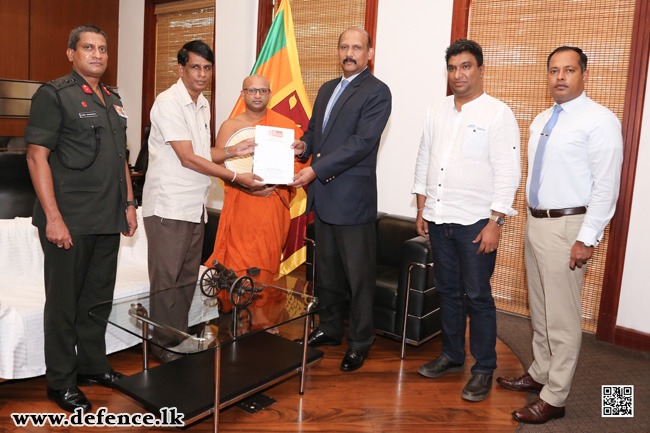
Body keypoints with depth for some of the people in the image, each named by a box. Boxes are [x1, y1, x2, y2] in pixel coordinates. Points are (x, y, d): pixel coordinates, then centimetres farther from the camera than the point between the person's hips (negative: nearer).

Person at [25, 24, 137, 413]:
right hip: (70, 221, -7)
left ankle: (93, 365, 31)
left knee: (99, 296, 15)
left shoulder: (113, 100, 16)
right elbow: (37, 156, -11)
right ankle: (61, 381, 18)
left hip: (108, 220, 7)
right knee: (65, 301, 4)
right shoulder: (54, 94, -5)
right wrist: (53, 217, -17)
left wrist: (129, 203, 15)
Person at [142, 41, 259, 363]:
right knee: (167, 279, -1)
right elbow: (187, 158, -17)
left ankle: (179, 337, 25)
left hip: (194, 206, 8)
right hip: (168, 206, -8)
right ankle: (163, 345, 12)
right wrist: (236, 177, -14)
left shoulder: (202, 105, 16)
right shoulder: (169, 102, -11)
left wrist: (235, 151, 4)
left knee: (188, 277, 13)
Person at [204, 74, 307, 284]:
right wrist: (248, 186, -16)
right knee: (238, 264, -3)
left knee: (267, 260, 3)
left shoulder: (286, 125, 9)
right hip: (241, 205, -1)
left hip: (274, 204, 1)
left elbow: (301, 159, 4)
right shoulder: (230, 126, 7)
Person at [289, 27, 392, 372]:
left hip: (352, 199, -7)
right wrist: (304, 144, -1)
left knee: (358, 275, 3)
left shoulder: (377, 92, -8)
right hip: (322, 196, 8)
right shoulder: (326, 90, 17)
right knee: (327, 270, 18)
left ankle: (359, 343, 19)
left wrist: (315, 170, -22)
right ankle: (330, 328, 35)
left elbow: (361, 143, -18)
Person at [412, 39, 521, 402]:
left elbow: (508, 173, -11)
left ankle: (484, 370, 17)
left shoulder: (498, 114, -7)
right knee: (448, 290, 15)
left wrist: (495, 223, -15)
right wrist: (422, 210, 11)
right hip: (438, 219, 6)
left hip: (476, 222, -6)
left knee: (477, 297, 1)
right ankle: (452, 356, 31)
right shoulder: (438, 111, 11)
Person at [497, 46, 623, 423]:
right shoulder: (541, 121, 13)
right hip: (536, 222, 8)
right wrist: (533, 220, 13)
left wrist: (587, 239, -19)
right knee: (539, 309, 19)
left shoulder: (599, 121, -11)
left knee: (562, 317, 0)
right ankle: (540, 374, 36)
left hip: (568, 227, -8)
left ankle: (554, 399, 12)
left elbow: (607, 186, -15)